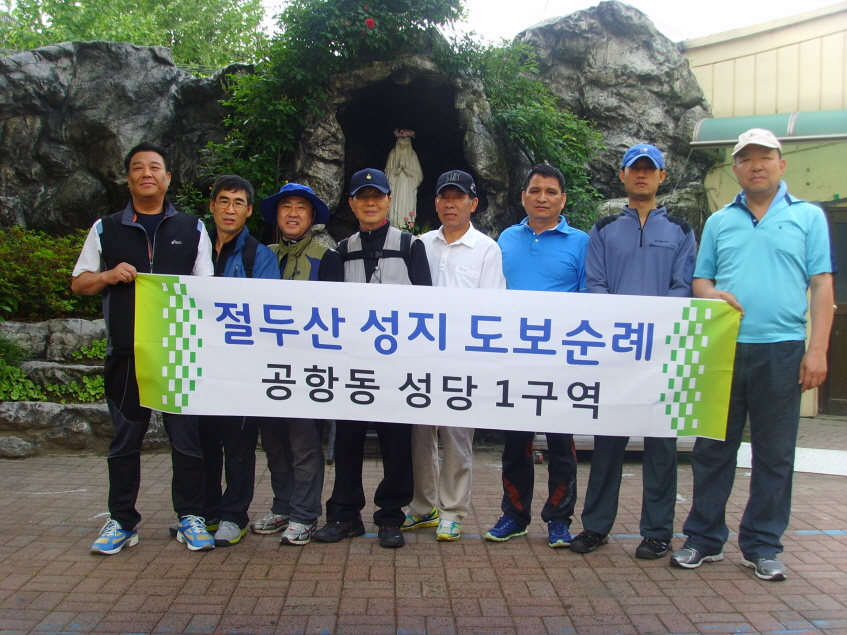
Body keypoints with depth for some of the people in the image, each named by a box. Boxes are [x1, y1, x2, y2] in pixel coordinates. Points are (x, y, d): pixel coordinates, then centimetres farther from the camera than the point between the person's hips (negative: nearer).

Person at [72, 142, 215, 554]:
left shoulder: (192, 230, 12)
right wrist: (108, 276, -7)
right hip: (126, 354, 1)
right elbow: (78, 283, 14)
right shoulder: (106, 230, 14)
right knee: (125, 440, 8)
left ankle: (190, 518, 12)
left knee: (187, 438, 0)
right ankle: (122, 522, 19)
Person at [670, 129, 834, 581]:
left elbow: (821, 285, 2)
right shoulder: (719, 222, 14)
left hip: (781, 349, -1)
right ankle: (703, 539, 18)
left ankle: (762, 546, 18)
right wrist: (712, 295, -10)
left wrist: (818, 349, -7)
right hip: (723, 349, 2)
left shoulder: (808, 217, 8)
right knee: (712, 448, 6)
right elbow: (700, 279, 15)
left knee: (774, 454, 6)